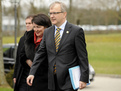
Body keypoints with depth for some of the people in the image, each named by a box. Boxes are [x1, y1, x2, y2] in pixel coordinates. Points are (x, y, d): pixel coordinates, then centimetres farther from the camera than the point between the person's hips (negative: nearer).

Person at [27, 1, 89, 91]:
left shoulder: (76, 31, -3)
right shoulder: (47, 32, 12)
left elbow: (83, 57, -5)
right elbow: (40, 54, 12)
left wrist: (83, 79, -10)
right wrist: (32, 73, 2)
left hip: (68, 81, -5)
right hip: (53, 81, 5)